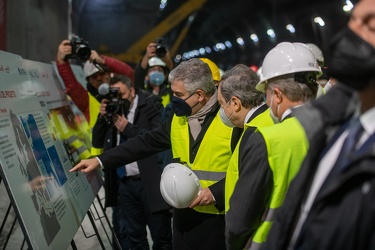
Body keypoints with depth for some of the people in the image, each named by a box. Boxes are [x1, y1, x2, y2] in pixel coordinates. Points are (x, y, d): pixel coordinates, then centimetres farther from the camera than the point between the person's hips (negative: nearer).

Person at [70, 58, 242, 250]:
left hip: (217, 217, -6)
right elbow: (146, 142, 9)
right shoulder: (179, 118, 7)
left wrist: (215, 192, -20)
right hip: (184, 211, 6)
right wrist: (100, 160, 4)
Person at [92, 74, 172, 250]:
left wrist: (128, 128, -15)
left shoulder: (151, 104, -3)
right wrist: (102, 117, 0)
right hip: (124, 184, 6)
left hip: (150, 182, -5)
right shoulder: (112, 110, 13)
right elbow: (97, 143, 14)